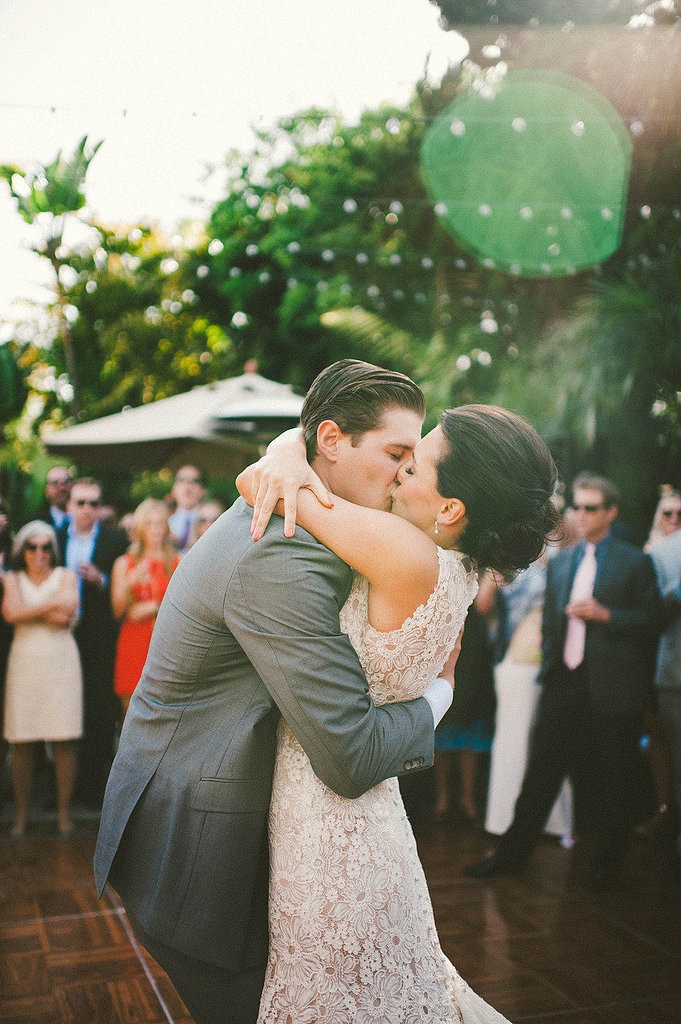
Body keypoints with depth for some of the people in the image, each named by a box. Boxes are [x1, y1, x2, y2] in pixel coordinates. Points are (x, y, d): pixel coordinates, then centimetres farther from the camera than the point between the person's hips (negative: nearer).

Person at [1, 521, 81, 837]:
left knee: (64, 740, -2)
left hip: (61, 662, 0)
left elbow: (66, 613, -8)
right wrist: (51, 606, -8)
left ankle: (64, 811, 8)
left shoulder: (64, 576, 9)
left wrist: (29, 611, -4)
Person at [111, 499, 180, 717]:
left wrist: (155, 608, -10)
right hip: (133, 644, 1)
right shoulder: (124, 564, 11)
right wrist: (129, 583, -12)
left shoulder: (177, 564, 8)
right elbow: (117, 611, 4)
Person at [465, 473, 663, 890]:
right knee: (541, 772, 6)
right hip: (565, 684, 4)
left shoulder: (635, 562, 1)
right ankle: (513, 852, 16)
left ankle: (607, 862, 24)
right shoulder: (559, 562, 14)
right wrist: (549, 670, 9)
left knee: (613, 781, 7)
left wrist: (605, 614, -15)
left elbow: (651, 619, -3)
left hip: (613, 690, -3)